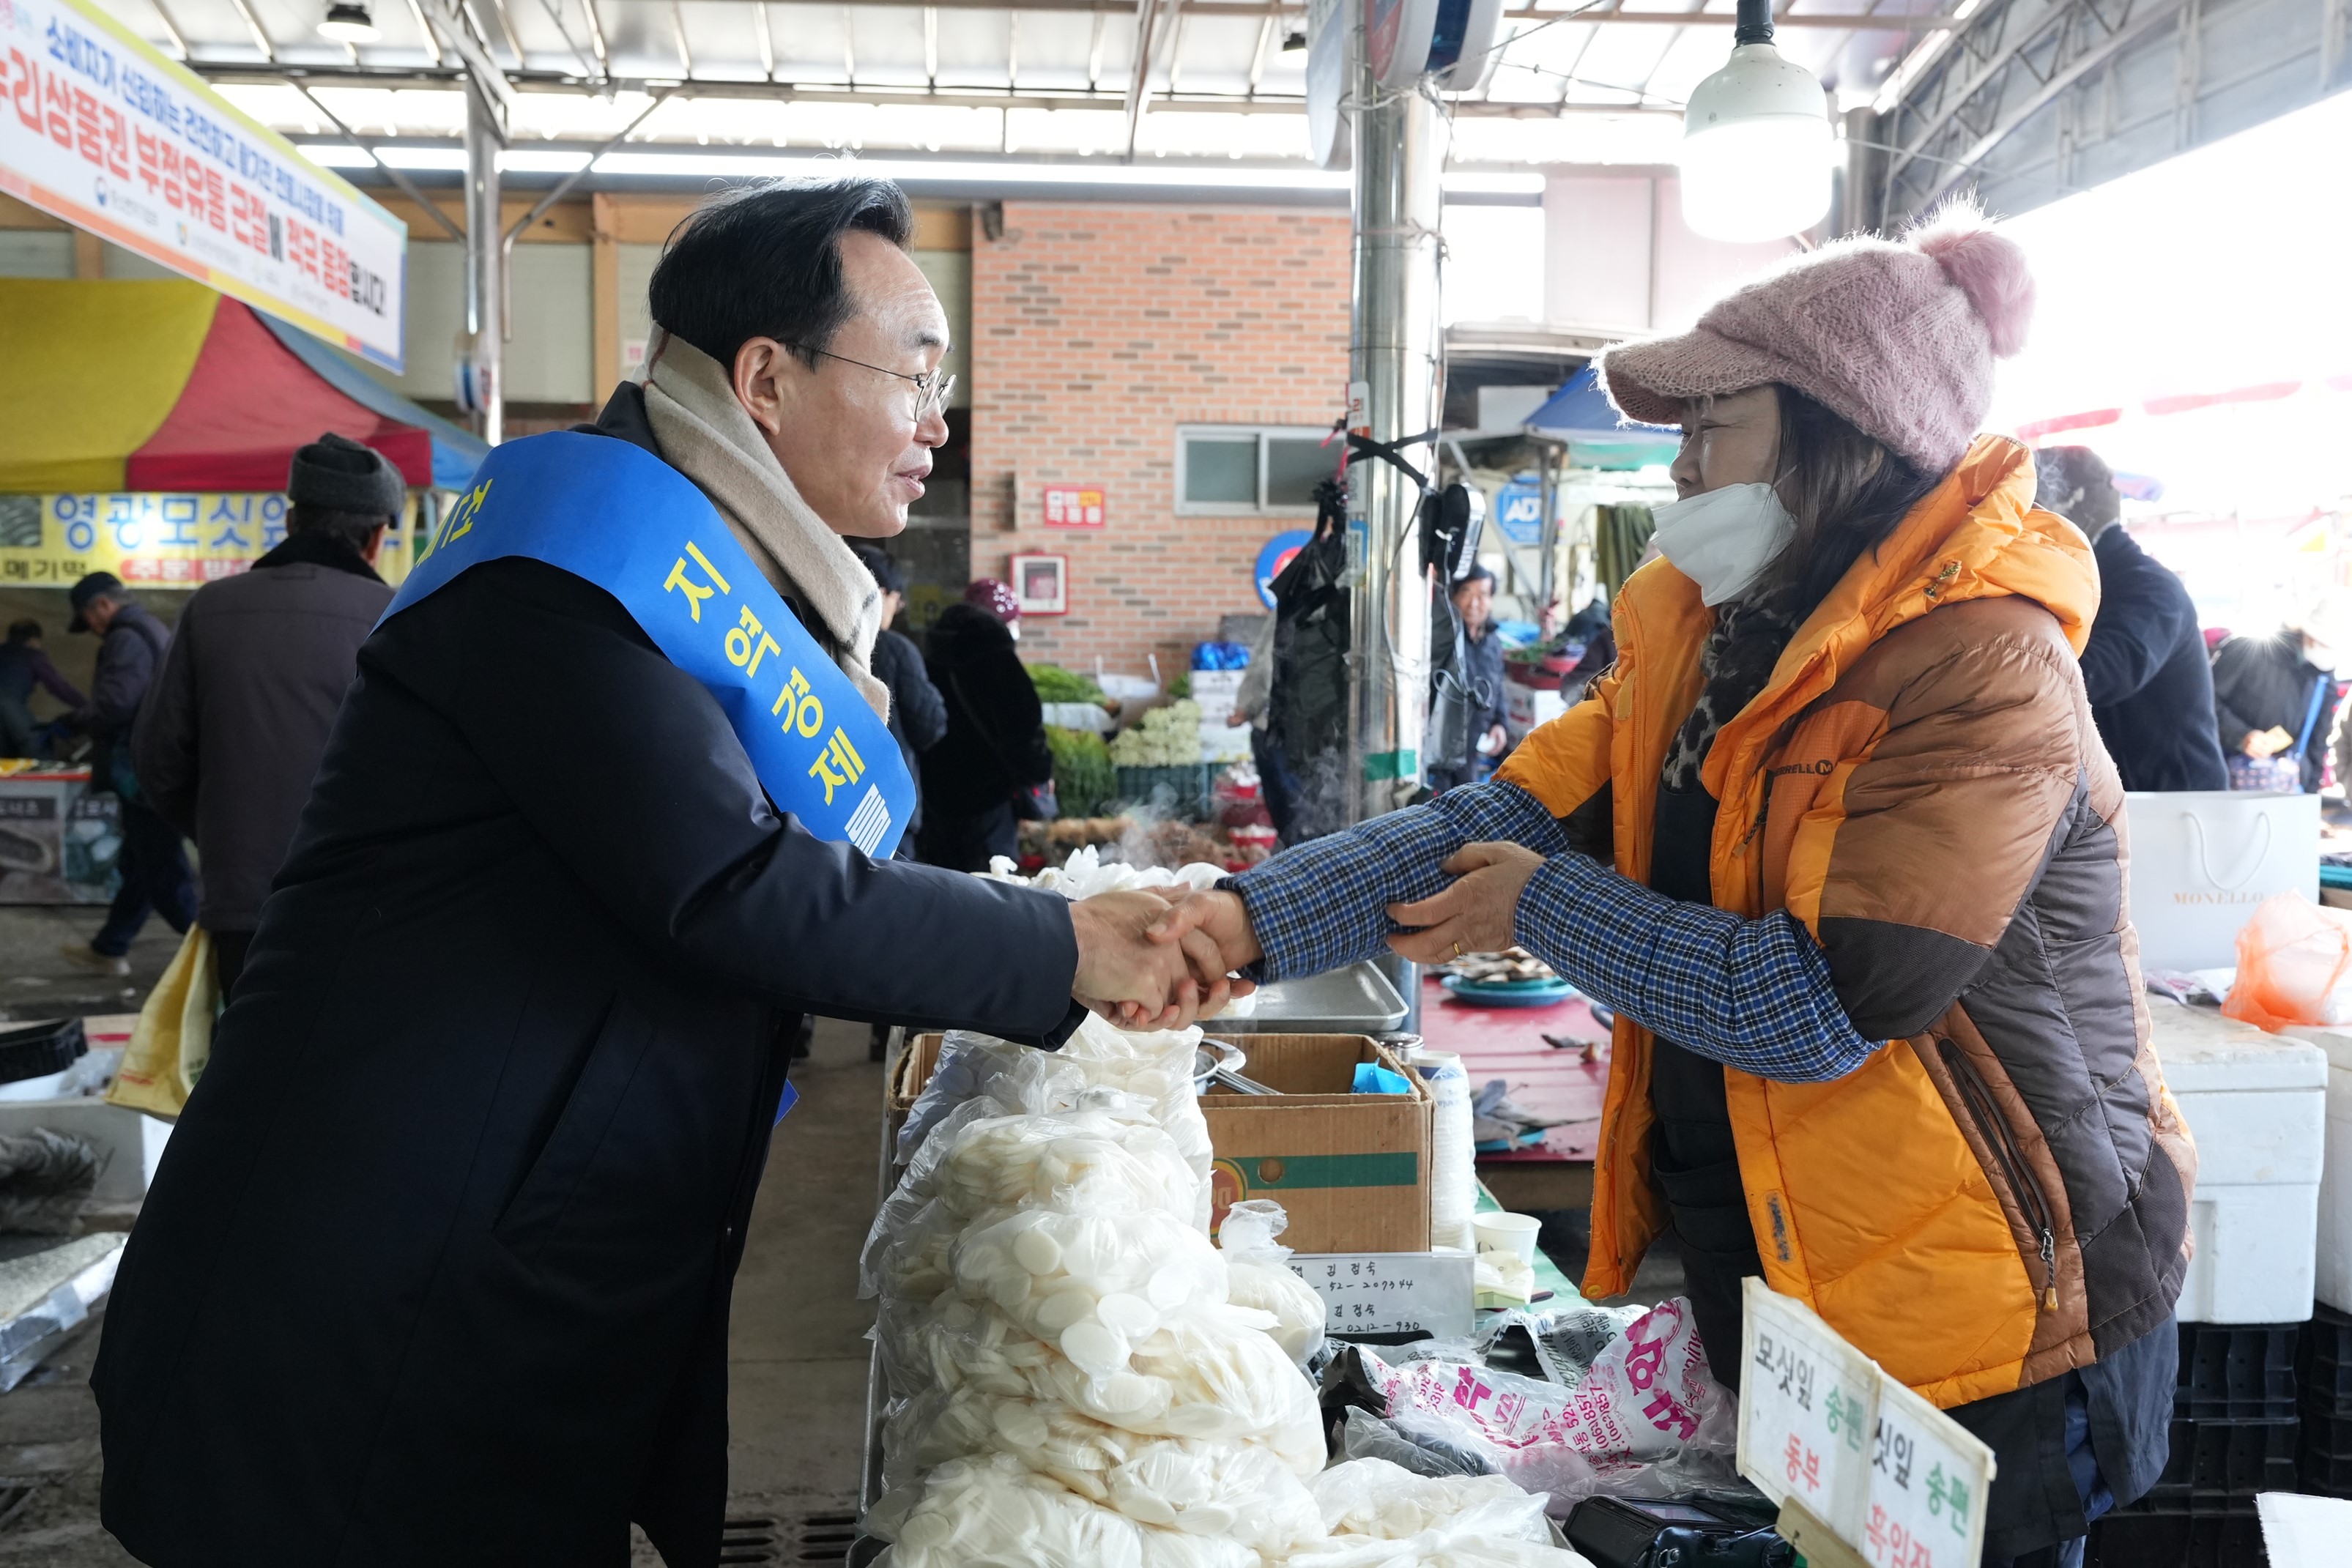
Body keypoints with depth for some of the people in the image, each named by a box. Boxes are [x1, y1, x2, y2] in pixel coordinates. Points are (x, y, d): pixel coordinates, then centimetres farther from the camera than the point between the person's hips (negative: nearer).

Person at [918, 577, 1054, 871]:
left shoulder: (934, 654, 12)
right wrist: (1040, 772, -3)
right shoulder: (996, 657, -12)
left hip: (936, 796, 8)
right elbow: (1023, 724, -18)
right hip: (988, 796, -7)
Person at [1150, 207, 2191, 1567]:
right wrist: (1258, 920, -19)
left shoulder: (1986, 670, -22)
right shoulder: (1704, 637, 3)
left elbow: (1824, 1003, -27)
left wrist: (1547, 907, -16)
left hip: (1981, 1319, -7)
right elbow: (1513, 815, -7)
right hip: (1762, 1268, 7)